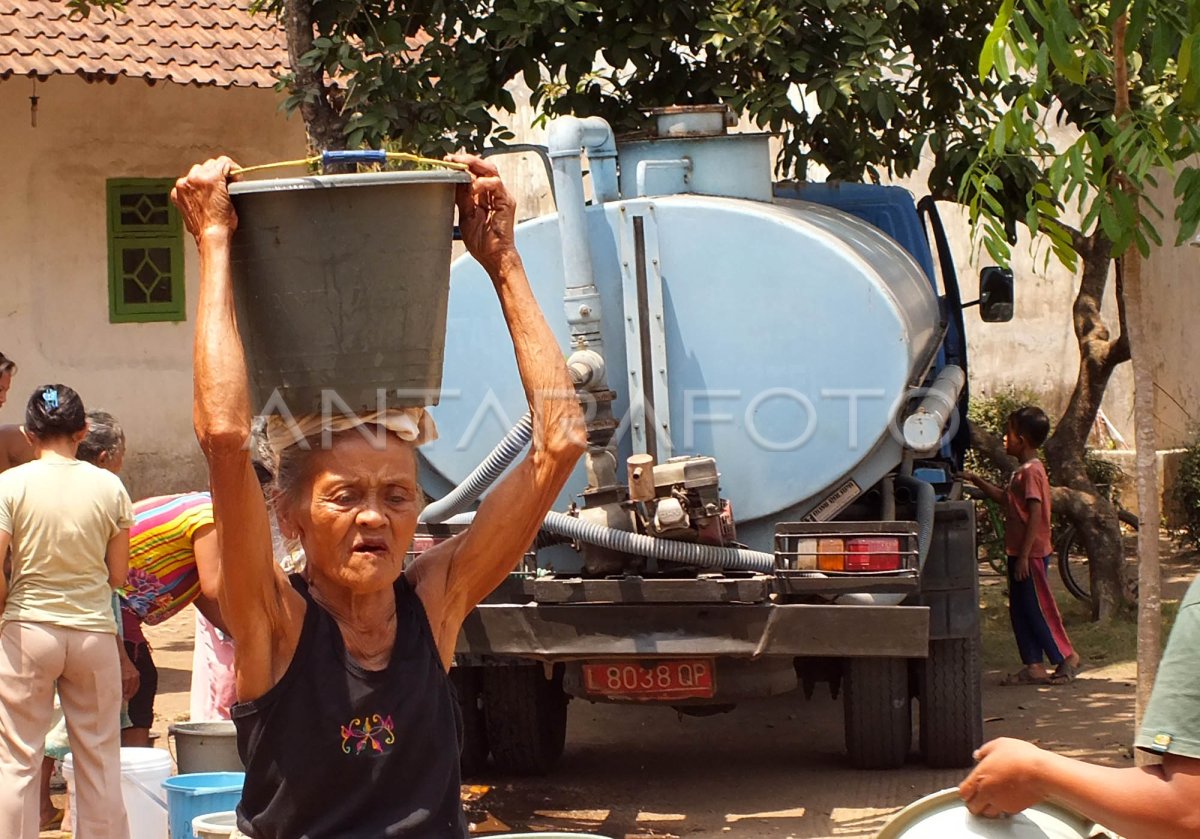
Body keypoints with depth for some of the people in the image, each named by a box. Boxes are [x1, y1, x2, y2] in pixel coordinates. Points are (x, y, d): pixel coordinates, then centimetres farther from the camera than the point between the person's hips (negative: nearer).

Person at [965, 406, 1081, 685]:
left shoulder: (1031, 472, -17)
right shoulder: (1023, 471, 14)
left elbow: (1035, 515, -21)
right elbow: (1005, 498, 29)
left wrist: (1024, 556, -22)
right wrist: (975, 480, 26)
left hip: (1032, 554, -10)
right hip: (1020, 554, 10)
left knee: (1038, 607, -3)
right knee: (1020, 610, 9)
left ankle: (1066, 657, 8)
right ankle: (1034, 666, 12)